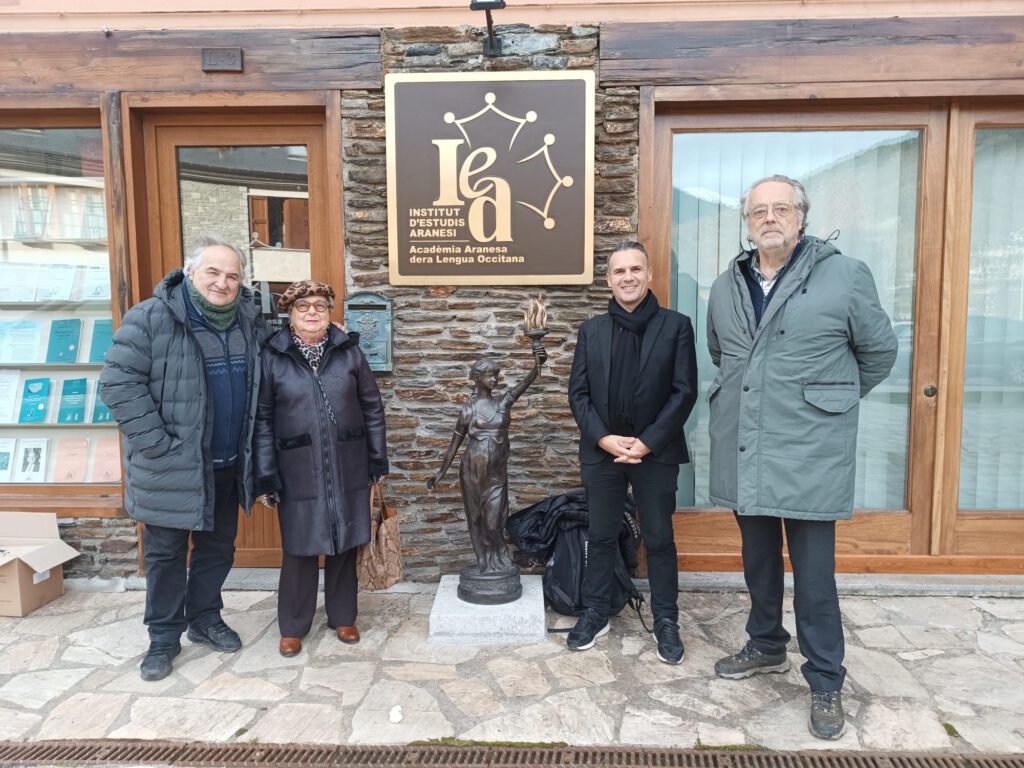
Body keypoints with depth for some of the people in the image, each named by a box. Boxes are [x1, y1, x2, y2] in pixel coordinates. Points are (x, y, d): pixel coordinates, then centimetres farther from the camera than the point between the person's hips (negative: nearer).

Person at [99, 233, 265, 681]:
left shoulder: (250, 321, 3)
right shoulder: (151, 319, -13)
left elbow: (263, 386, 16)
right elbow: (118, 382, -15)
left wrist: (254, 448, 8)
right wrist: (158, 443, -18)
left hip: (228, 465, 5)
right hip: (172, 467, -4)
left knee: (218, 547, 17)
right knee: (165, 552, 9)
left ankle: (205, 618, 37)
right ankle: (163, 638, 26)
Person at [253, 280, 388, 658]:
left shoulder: (350, 351, 2)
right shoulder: (271, 357, -3)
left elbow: (372, 408, 6)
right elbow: (262, 420, -2)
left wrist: (378, 461, 4)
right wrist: (265, 477, -6)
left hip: (348, 471, 2)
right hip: (298, 473, -2)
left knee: (345, 546, 13)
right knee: (300, 550, 8)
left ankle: (343, 617, 31)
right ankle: (293, 626, 27)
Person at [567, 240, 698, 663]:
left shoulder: (676, 326, -1)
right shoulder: (591, 330, 7)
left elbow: (685, 391, -6)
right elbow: (577, 392, 4)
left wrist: (647, 442, -13)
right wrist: (603, 438, -10)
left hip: (656, 453, -2)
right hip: (601, 451, 2)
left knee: (660, 540, 9)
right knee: (601, 537, 13)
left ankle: (666, 622, 24)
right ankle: (595, 613, 28)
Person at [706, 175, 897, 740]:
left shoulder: (845, 276, -6)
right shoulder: (726, 287, 8)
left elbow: (879, 351, 5)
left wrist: (835, 398, 12)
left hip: (809, 455, -4)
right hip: (742, 455, 5)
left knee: (814, 573, 4)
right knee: (758, 560, 18)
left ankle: (826, 681, 23)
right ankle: (766, 646, 39)